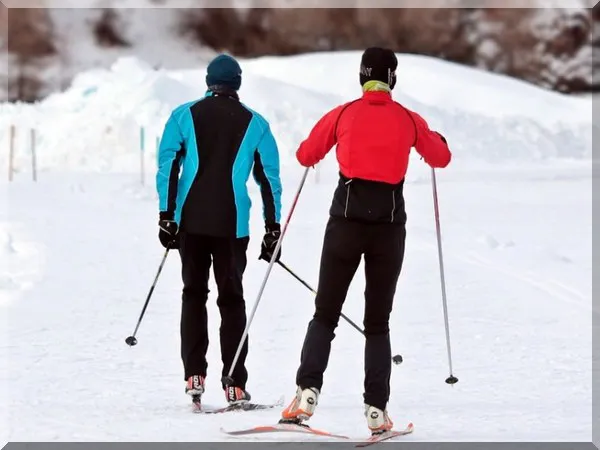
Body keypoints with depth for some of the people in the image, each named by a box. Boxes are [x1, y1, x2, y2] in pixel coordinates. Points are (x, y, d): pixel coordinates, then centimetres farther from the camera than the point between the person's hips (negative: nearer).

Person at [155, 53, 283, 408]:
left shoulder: (184, 116, 6)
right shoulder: (256, 124, 6)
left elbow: (168, 165, -1)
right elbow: (270, 178, 5)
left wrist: (166, 215, 0)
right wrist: (273, 229, 8)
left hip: (191, 220, 1)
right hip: (232, 224, -1)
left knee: (194, 294, 13)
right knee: (232, 299, 6)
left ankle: (194, 376, 0)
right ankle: (235, 385, 0)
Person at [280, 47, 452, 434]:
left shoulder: (342, 115, 2)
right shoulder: (409, 120, 3)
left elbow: (306, 156, 12)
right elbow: (441, 158, 16)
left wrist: (328, 141, 34)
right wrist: (434, 138, 39)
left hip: (346, 220, 0)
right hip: (390, 225, 0)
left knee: (325, 314, 7)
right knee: (378, 322, 9)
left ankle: (308, 390, -11)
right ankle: (376, 409, 1)